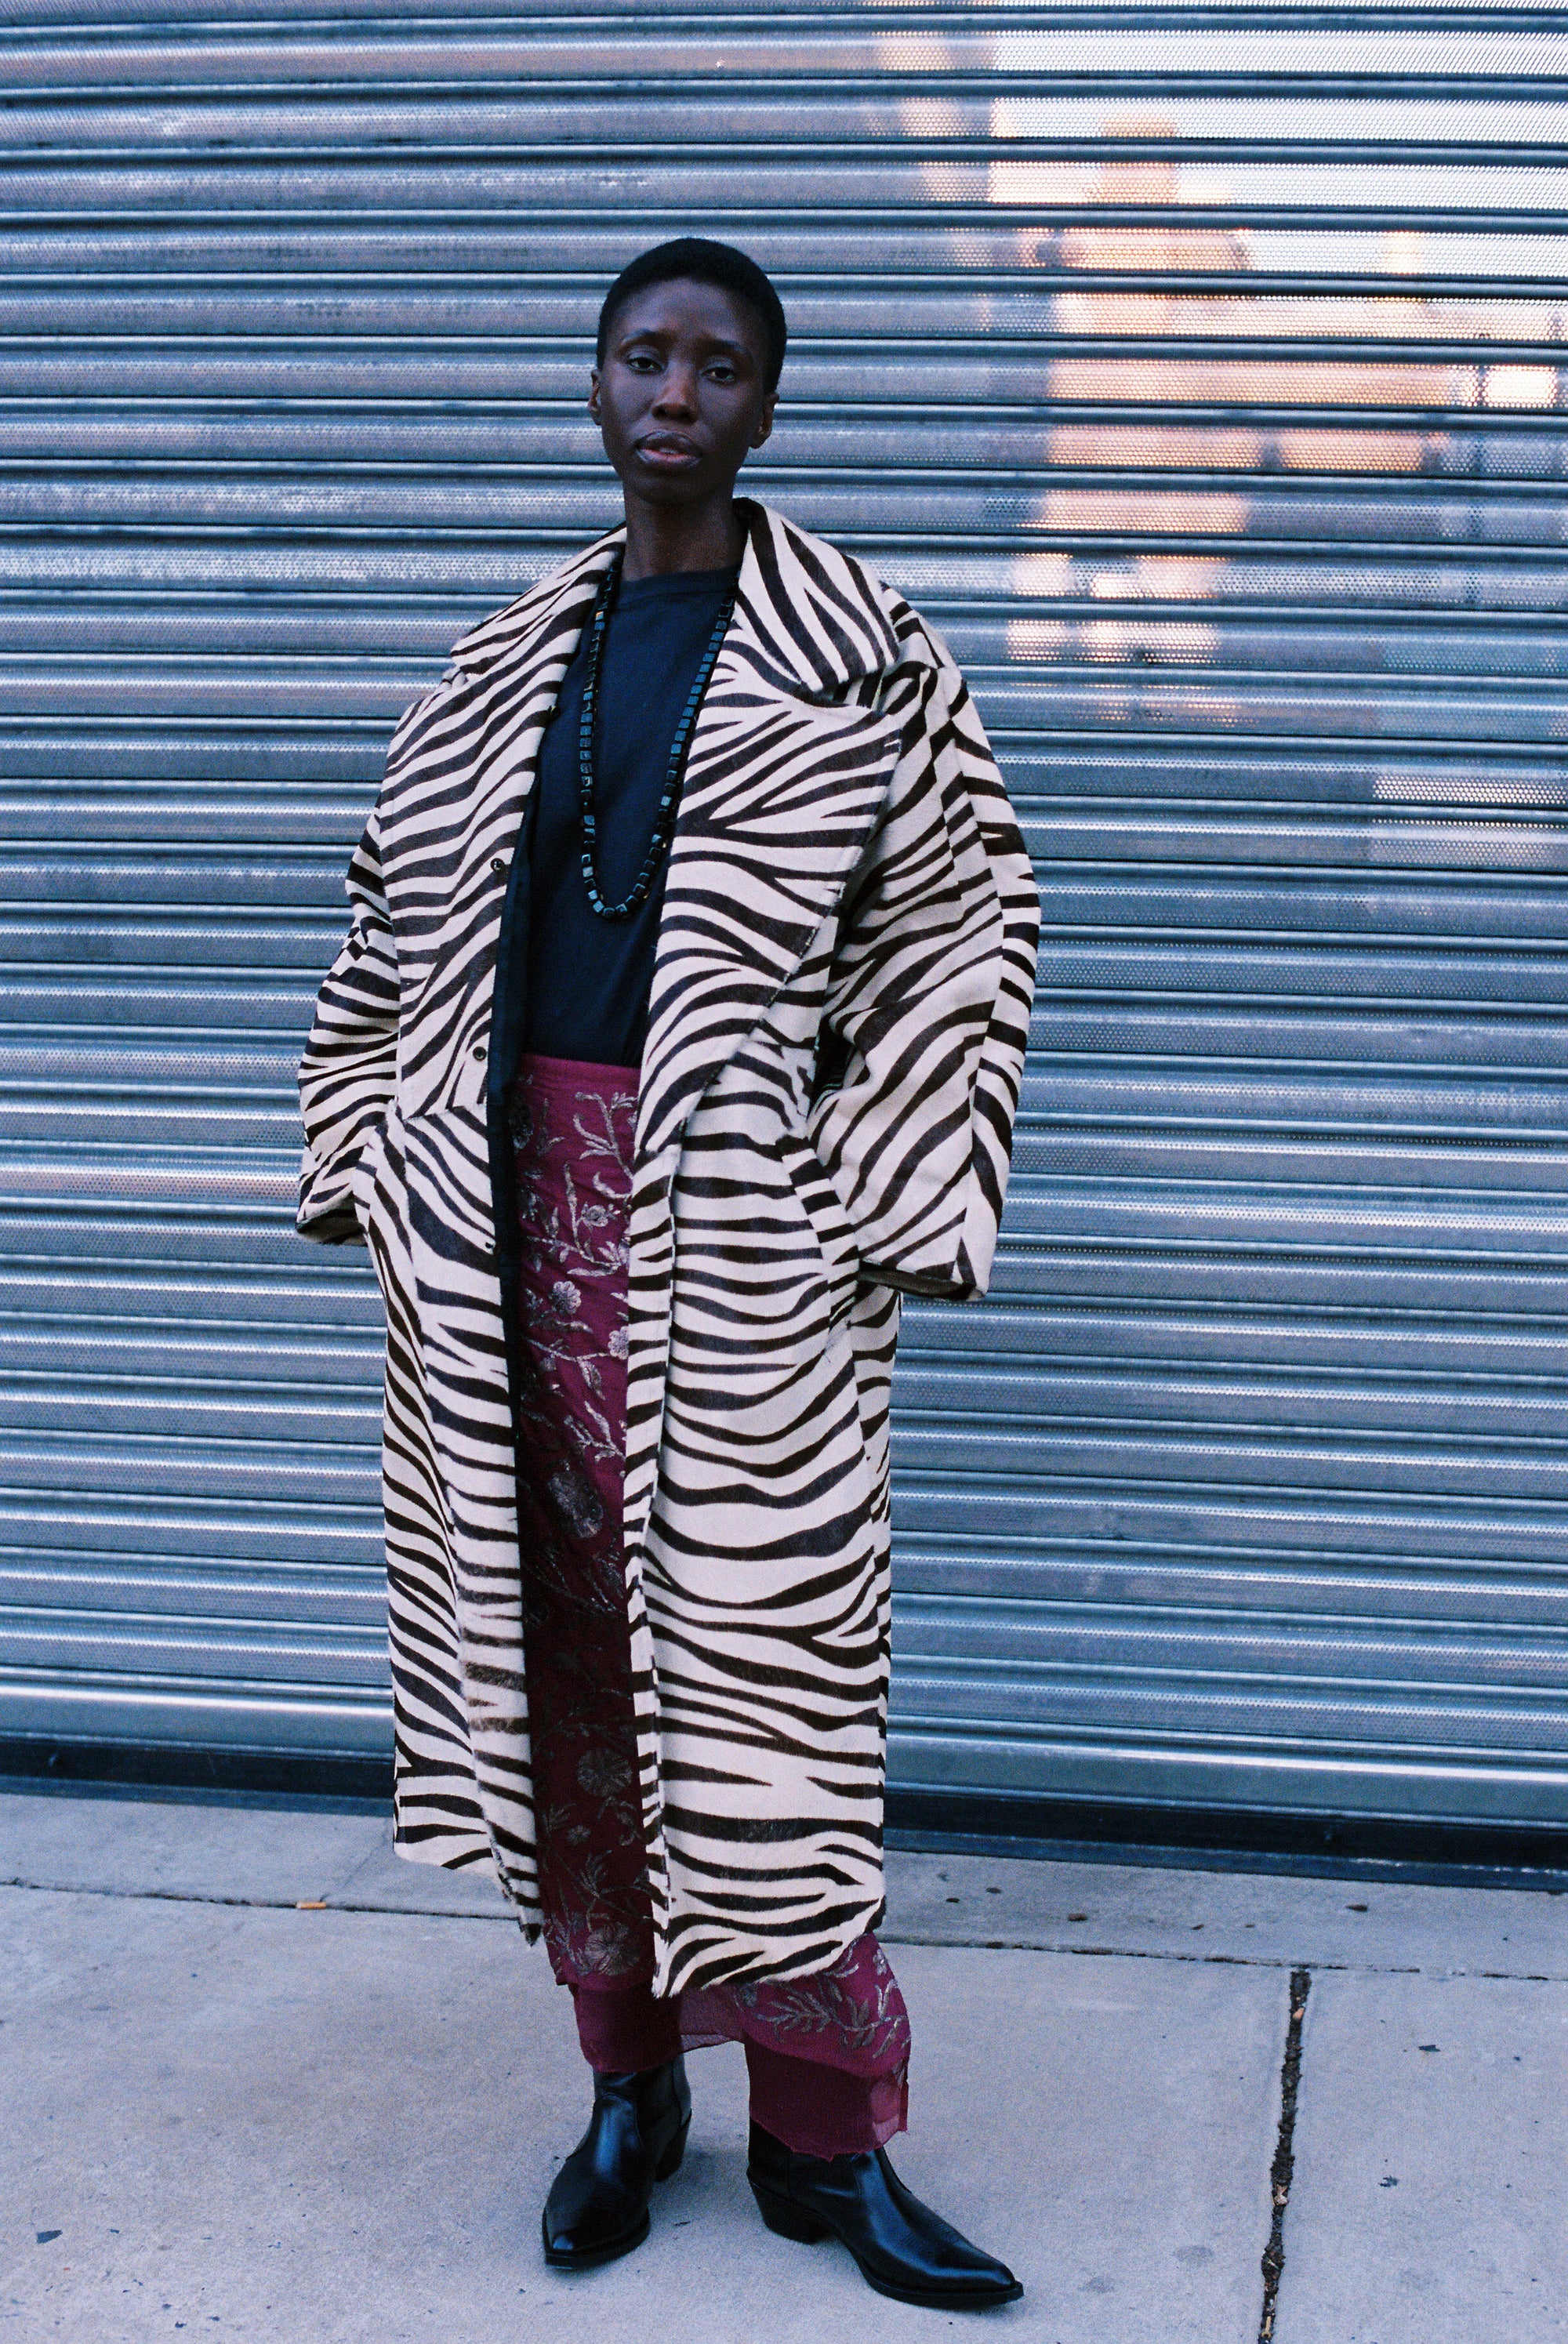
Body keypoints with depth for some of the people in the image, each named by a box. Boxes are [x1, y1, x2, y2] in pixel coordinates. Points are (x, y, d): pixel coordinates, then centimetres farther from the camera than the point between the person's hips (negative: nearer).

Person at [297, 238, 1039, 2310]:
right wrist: (377, 1152, 12)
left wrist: (886, 1204, -8)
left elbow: (961, 928, -2)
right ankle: (631, 2080, 22)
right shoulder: (511, 667, 14)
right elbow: (404, 916, 19)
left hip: (740, 1212, -4)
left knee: (756, 1640, -4)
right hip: (531, 1195, 4)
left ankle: (826, 2137, 7)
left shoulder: (860, 665, 1)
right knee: (562, 1625, 7)